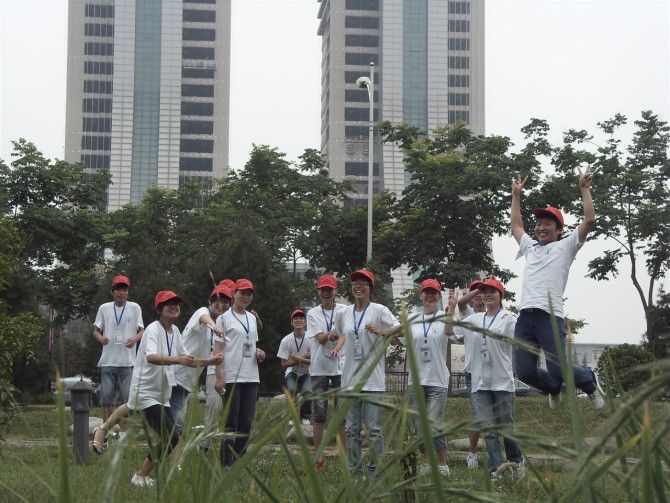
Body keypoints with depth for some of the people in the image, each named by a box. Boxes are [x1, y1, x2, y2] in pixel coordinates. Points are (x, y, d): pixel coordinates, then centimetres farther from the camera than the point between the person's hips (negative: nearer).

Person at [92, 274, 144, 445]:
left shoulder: (134, 308, 8)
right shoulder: (104, 308, 10)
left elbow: (142, 331, 5)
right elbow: (96, 330, 12)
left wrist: (135, 338, -17)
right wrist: (100, 338, -12)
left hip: (127, 361, -1)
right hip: (108, 360, 1)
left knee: (127, 398, -2)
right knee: (106, 398, 0)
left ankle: (124, 434, 6)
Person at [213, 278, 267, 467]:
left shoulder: (251, 318, 17)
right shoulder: (224, 317, -2)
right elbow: (218, 348, -6)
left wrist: (259, 353, 4)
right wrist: (219, 377, -15)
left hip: (251, 377, 6)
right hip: (231, 378, -6)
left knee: (246, 423, 5)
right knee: (231, 423, -6)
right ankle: (226, 465, -2)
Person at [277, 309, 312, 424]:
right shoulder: (286, 340, -11)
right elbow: (284, 364, -10)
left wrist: (300, 359, -26)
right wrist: (304, 358, -16)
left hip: (307, 373, 0)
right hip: (291, 373, 0)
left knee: (307, 390, -27)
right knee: (291, 389, -27)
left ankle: (305, 416, -4)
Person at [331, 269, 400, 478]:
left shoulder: (379, 311, -2)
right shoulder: (343, 314, 12)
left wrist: (380, 331, -22)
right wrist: (337, 347, 11)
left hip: (373, 380, -5)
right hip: (350, 379, 5)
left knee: (374, 429, -5)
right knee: (351, 429, 6)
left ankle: (374, 471, 3)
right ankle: (354, 472, 13)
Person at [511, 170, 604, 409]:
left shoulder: (565, 246, 13)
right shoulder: (530, 246, 28)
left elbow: (589, 220, 5)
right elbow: (516, 226, 41)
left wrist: (584, 189, 8)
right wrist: (516, 195, 41)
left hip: (550, 316, -5)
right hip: (525, 317, 5)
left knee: (558, 370, -11)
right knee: (525, 372, -1)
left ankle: (589, 381, 20)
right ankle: (554, 388, 30)